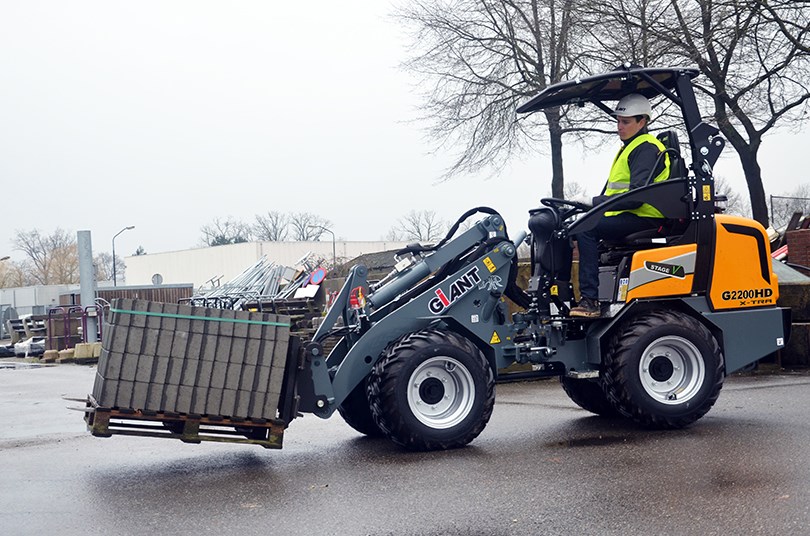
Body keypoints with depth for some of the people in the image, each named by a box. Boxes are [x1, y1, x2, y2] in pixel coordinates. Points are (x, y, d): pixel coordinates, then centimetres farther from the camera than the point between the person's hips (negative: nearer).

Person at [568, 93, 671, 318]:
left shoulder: (647, 149, -9)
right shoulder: (629, 148, 24)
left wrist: (593, 202, -22)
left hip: (643, 218, -10)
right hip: (625, 218, 10)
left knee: (585, 229, -28)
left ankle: (589, 300, -32)